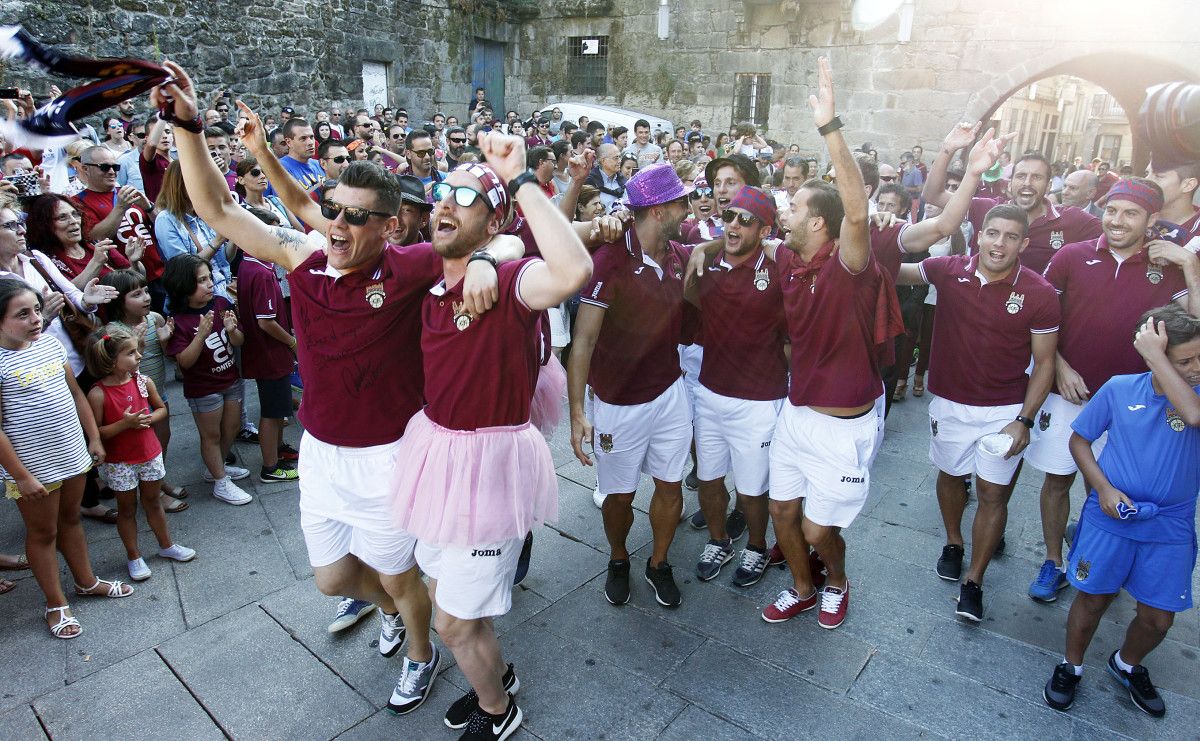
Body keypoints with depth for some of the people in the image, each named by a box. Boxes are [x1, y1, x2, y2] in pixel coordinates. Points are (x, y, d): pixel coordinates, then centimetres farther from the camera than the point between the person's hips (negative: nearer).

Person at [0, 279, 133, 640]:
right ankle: (55, 604, 29)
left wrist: (94, 438, 10)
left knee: (71, 519, 23)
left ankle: (86, 581, 41)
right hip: (33, 467, -6)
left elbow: (75, 394, 10)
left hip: (72, 454, 6)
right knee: (42, 532, 12)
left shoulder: (49, 343, 0)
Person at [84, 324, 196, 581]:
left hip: (150, 454, 3)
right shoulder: (98, 394, -19)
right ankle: (134, 557, 29)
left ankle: (166, 545, 36)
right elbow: (95, 433, -15)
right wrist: (125, 423, -27)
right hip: (119, 462, -3)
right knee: (127, 509, 13)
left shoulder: (144, 382, -7)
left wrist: (148, 419, -13)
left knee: (153, 503, 20)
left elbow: (161, 408, 7)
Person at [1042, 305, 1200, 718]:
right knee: (1093, 598, 11)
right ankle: (1071, 667, 34)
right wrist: (1102, 488, -9)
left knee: (1158, 619, 11)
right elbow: (1079, 439, 5)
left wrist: (1154, 354, -27)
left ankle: (1127, 665, 42)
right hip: (1109, 517, -1)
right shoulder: (1119, 389, -6)